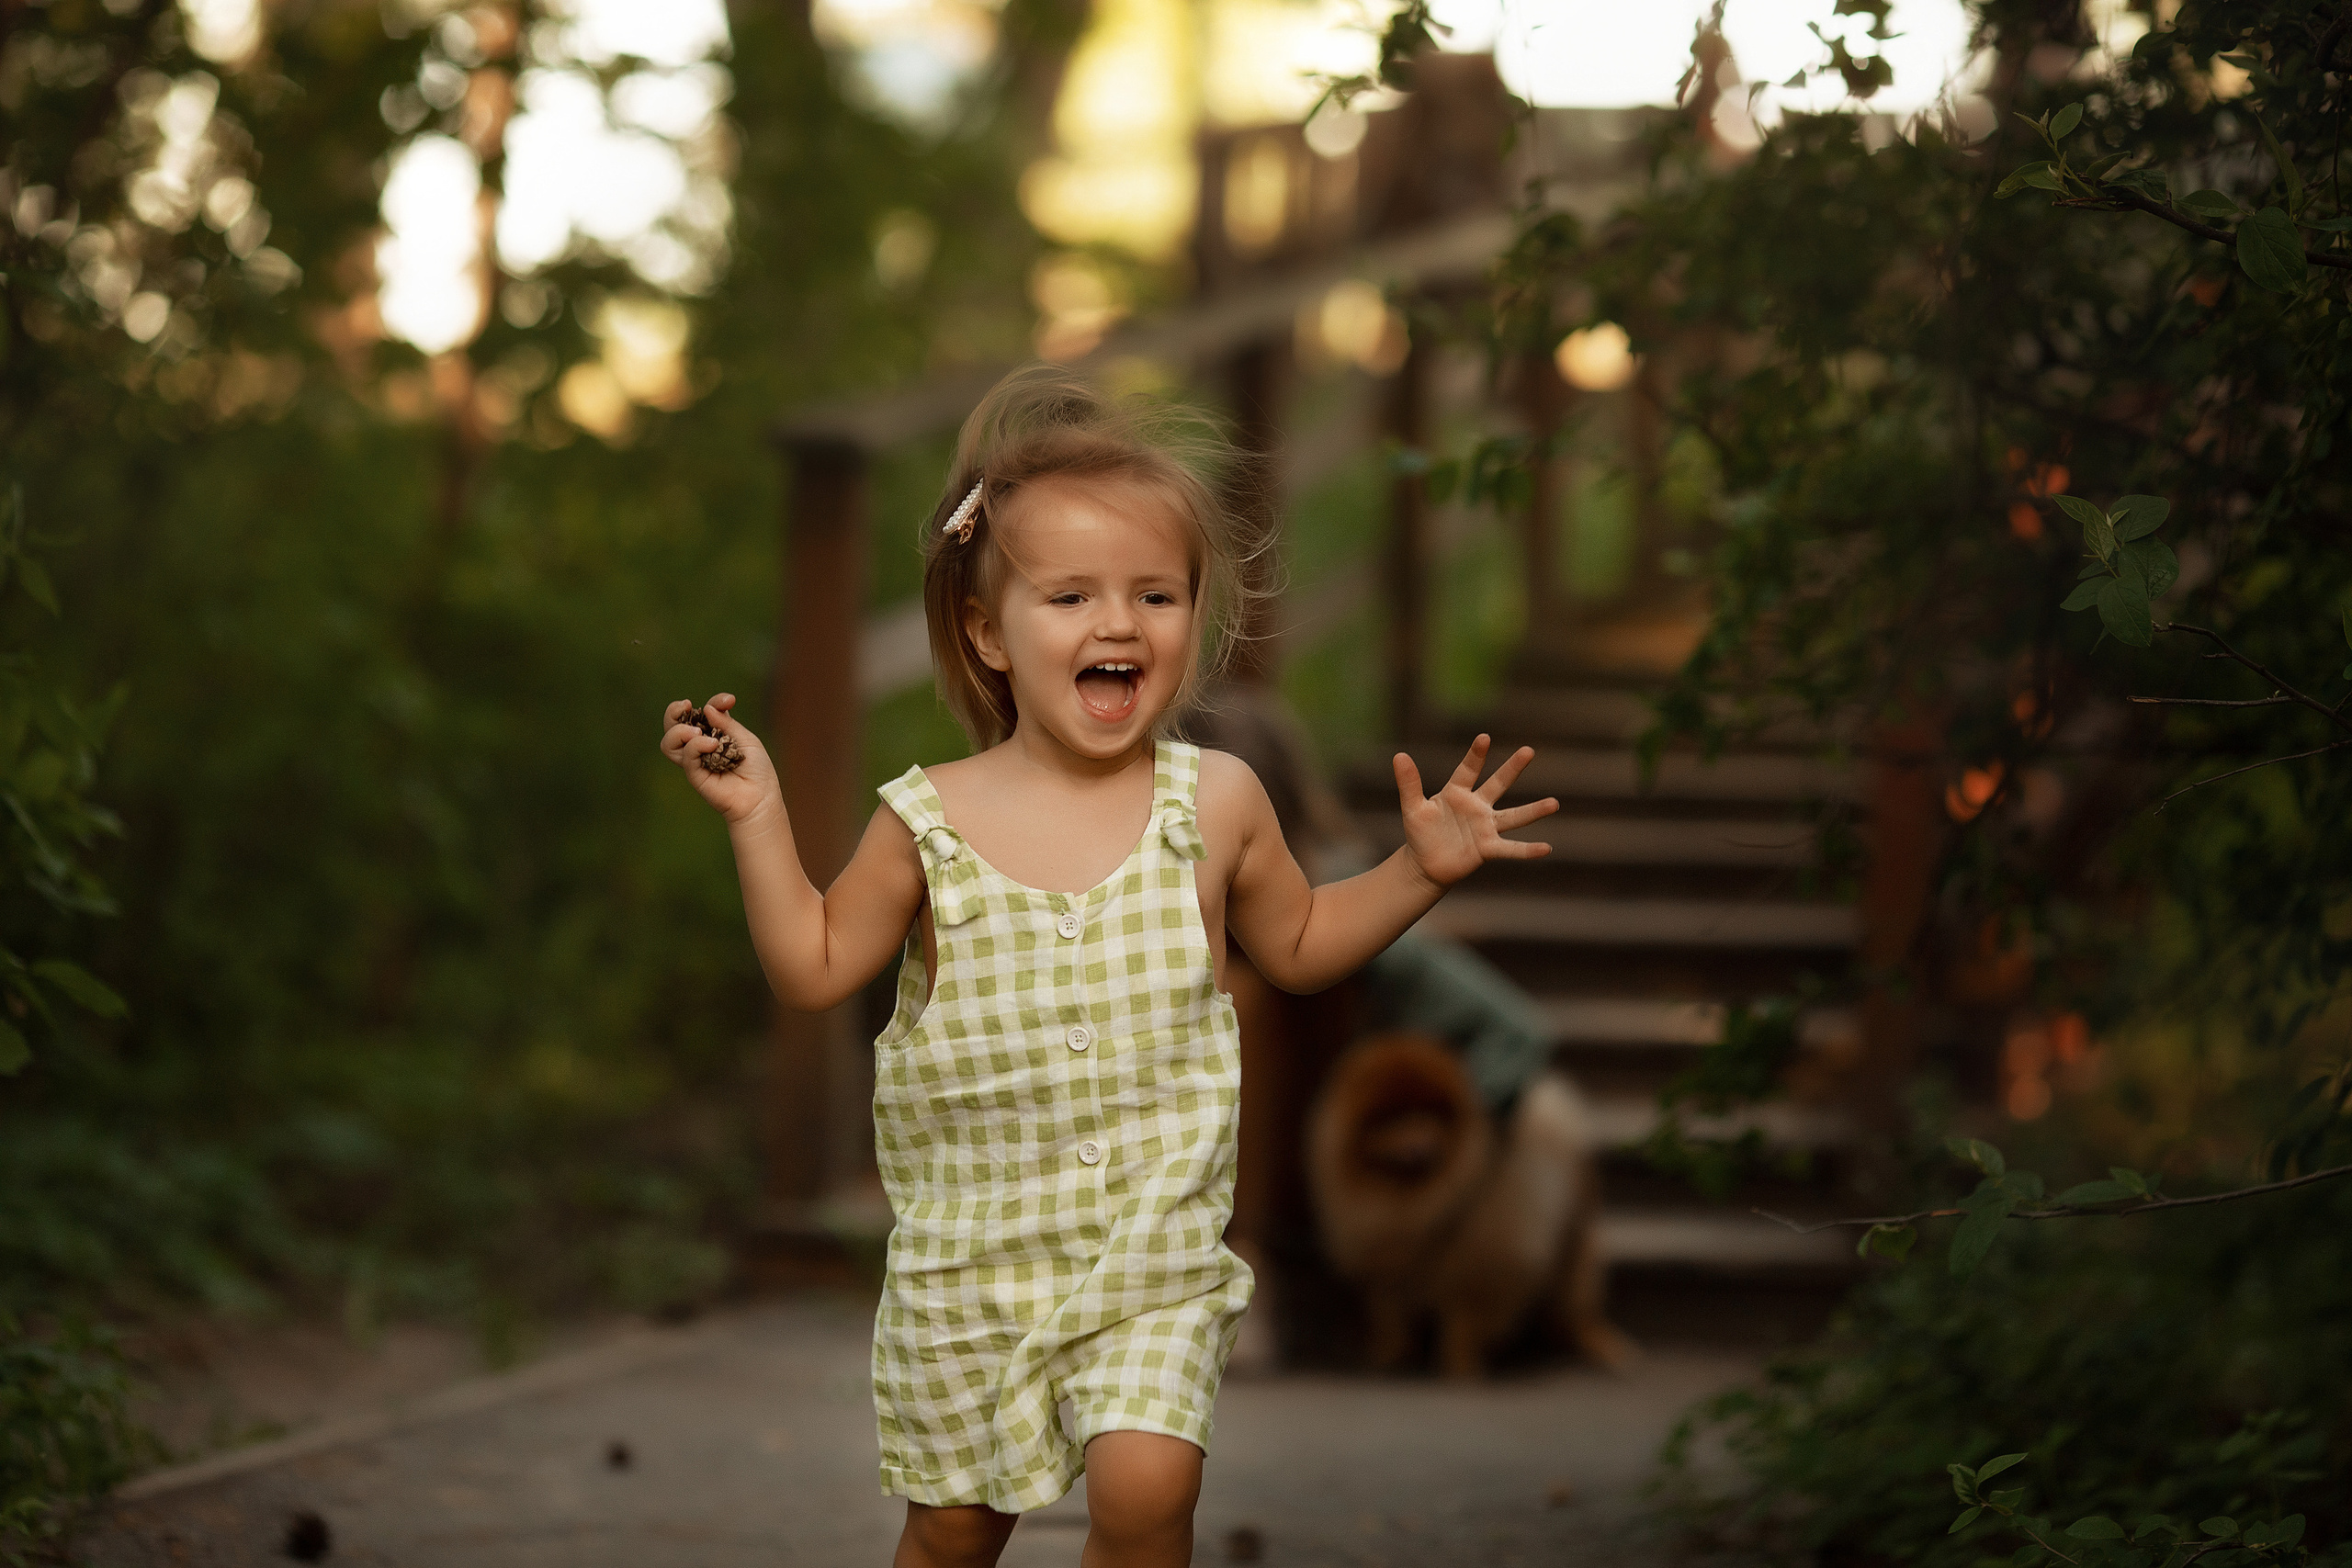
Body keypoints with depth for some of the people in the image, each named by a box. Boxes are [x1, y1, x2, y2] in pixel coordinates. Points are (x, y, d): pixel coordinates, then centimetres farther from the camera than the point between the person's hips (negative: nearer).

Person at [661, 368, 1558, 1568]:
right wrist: (759, 822, -7)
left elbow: (1299, 947, 14)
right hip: (968, 1249, 0)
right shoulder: (930, 821, -7)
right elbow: (814, 971, 1)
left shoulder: (1213, 804, -2)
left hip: (1152, 1247, 0)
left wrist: (1420, 870, 2)